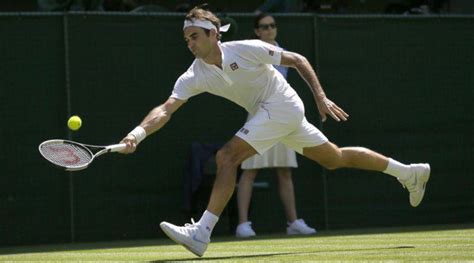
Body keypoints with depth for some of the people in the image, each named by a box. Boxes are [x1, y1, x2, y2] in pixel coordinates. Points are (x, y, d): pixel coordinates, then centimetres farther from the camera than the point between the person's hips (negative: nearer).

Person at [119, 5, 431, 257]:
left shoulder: (246, 49, -19)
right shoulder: (194, 77, -4)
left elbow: (297, 60, -9)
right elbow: (166, 109, -14)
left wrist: (321, 97, -12)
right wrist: (138, 133, -31)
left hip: (282, 105, -7)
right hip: (266, 114, 7)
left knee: (227, 156, -22)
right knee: (335, 158, 17)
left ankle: (201, 232, -25)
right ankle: (409, 173, 32)